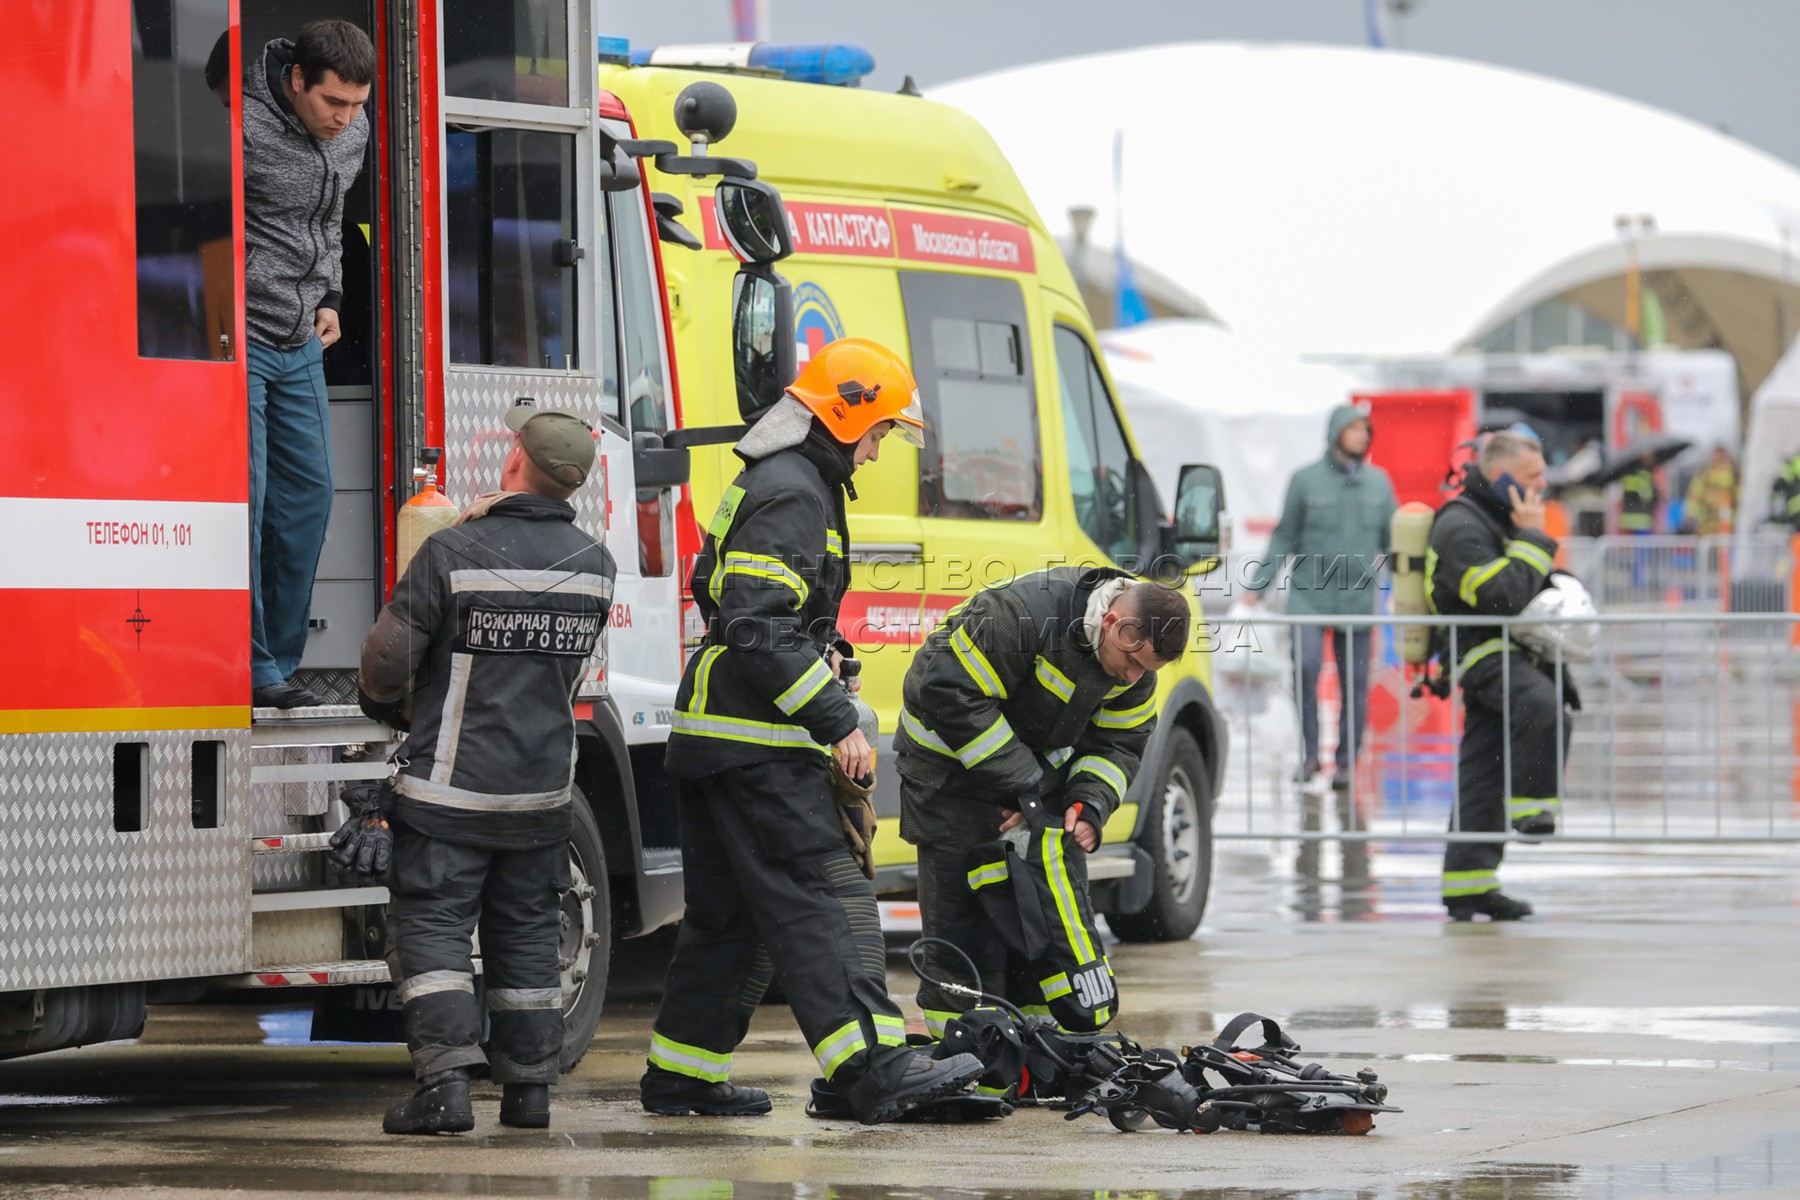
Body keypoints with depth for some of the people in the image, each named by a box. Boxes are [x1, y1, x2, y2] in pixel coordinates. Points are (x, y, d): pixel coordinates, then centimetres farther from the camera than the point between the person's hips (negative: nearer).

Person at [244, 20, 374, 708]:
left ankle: (279, 663, 15)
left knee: (308, 493, 7)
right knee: (243, 499, -8)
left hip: (300, 344, 8)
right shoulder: (244, 128, -19)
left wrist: (329, 299, 14)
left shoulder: (351, 134, 7)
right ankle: (251, 671, -5)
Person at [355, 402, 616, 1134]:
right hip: (544, 788, 5)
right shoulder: (593, 564, 1)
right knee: (526, 936, 14)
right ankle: (528, 1086, 16)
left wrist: (386, 708, 13)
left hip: (451, 785, -5)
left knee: (433, 929, -2)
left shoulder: (454, 553, -14)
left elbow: (388, 656, -12)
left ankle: (445, 1081, -14)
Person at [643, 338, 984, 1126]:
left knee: (727, 912, 14)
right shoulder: (791, 493, -15)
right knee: (810, 904, -15)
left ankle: (682, 1073, 18)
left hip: (717, 734, 11)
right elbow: (758, 629, -23)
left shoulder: (778, 483, 20)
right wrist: (838, 722, -21)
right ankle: (875, 1070, -21)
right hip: (756, 742, -11)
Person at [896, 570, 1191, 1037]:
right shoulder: (1023, 613, -31)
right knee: (964, 925, -7)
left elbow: (1120, 746, 3)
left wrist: (1090, 805, -17)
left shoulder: (1135, 660, -7)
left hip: (1040, 771, 7)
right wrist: (1020, 784, -29)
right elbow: (950, 693, -32)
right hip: (952, 766, -7)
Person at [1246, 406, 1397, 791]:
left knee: (1354, 683, 2)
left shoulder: (1378, 482, 8)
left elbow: (1393, 539, 13)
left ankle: (1346, 762, 11)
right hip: (1309, 595, -2)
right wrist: (1258, 584, 0)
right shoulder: (1306, 480, 2)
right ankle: (1310, 752, -8)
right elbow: (1284, 539, 6)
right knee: (1306, 665, -19)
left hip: (1358, 597, 2)